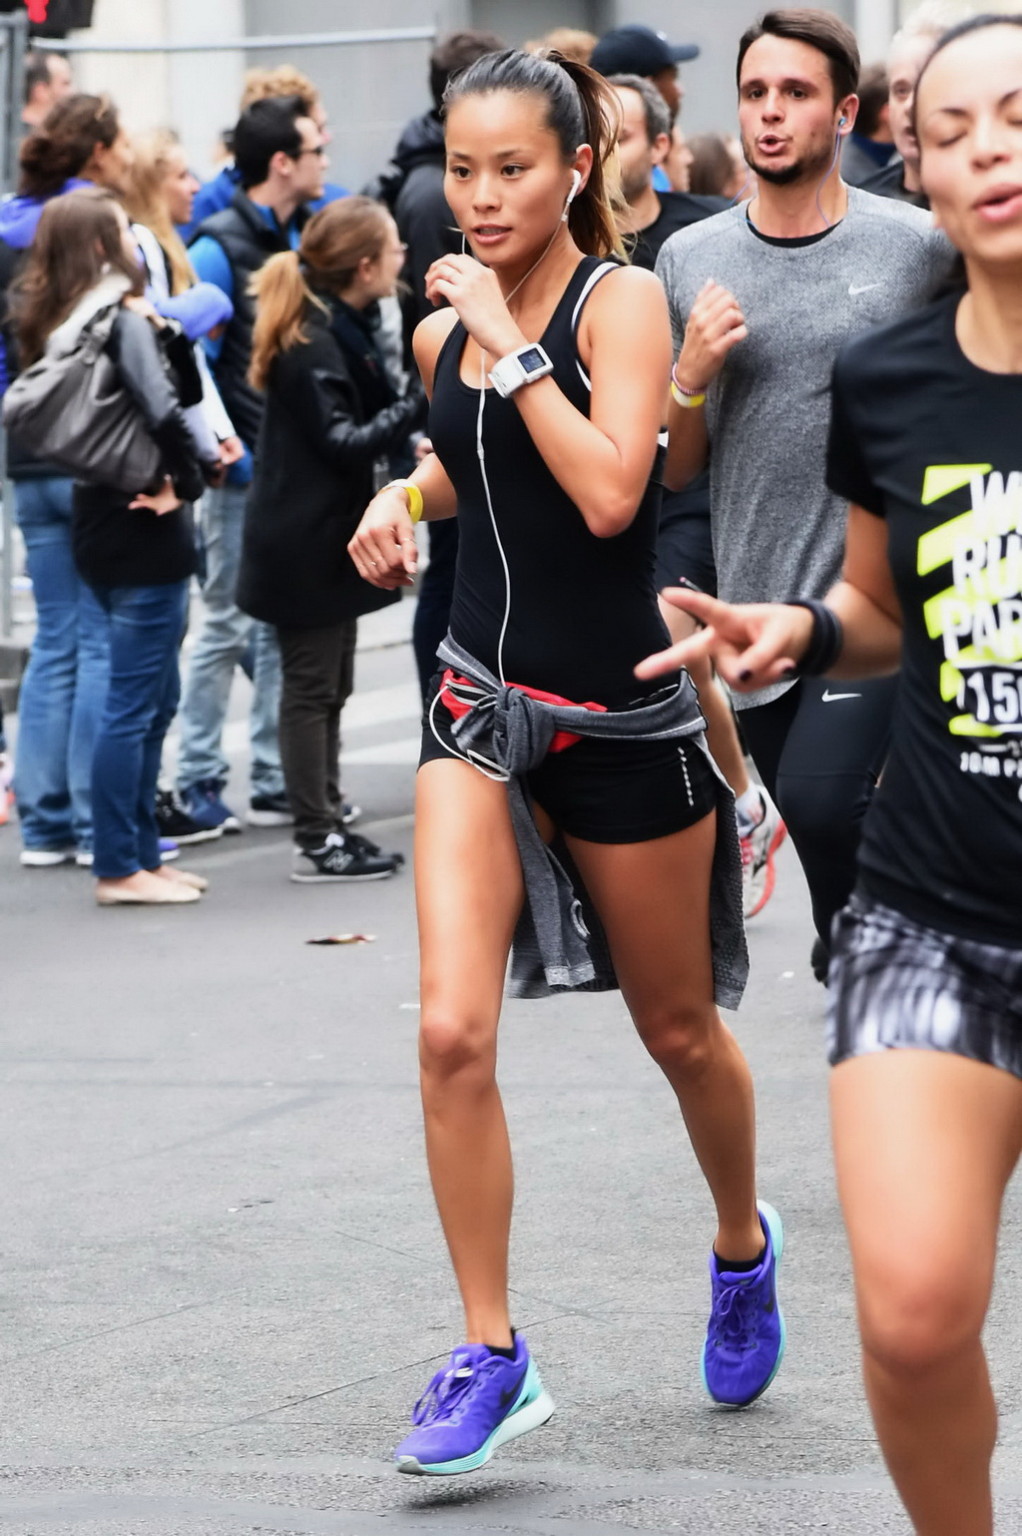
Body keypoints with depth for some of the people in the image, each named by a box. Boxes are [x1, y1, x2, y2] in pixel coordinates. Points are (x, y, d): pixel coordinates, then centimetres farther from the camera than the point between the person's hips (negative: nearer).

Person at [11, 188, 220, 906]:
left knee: (155, 699, 17)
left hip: (100, 519, 9)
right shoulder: (121, 321, -16)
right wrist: (184, 483, -10)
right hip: (145, 532, -9)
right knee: (134, 703, -3)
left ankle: (141, 852, 22)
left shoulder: (59, 327, 10)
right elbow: (164, 412, -27)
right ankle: (120, 867, 1)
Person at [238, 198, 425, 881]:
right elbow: (343, 441, -24)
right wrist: (419, 405, -29)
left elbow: (365, 419, 18)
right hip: (305, 542, -10)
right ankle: (318, 841, 0)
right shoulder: (314, 344, -19)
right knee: (311, 689, -4)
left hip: (328, 537, 10)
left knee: (328, 689, 15)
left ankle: (329, 826, 22)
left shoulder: (342, 329, 12)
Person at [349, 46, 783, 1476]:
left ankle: (743, 1242, 44)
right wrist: (406, 496, 6)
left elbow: (609, 490, -26)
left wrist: (511, 340, -22)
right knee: (453, 1031, -14)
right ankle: (491, 1355, -6)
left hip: (624, 712, -3)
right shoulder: (445, 331, 4)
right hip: (482, 706, 4)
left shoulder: (622, 299, -12)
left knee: (679, 1029, 14)